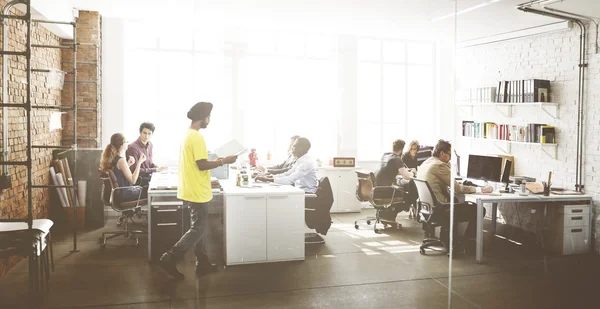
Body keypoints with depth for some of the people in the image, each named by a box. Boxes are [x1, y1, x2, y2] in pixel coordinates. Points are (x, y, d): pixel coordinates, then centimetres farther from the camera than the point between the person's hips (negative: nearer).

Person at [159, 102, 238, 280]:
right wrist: (224, 161, -12)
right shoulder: (197, 137, -19)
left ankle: (203, 264, 22)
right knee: (198, 229, -2)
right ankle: (169, 259, 0)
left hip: (192, 190, 10)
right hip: (197, 192, -10)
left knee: (198, 227, 15)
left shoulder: (188, 135, 13)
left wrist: (217, 161, 15)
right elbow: (202, 165, -22)